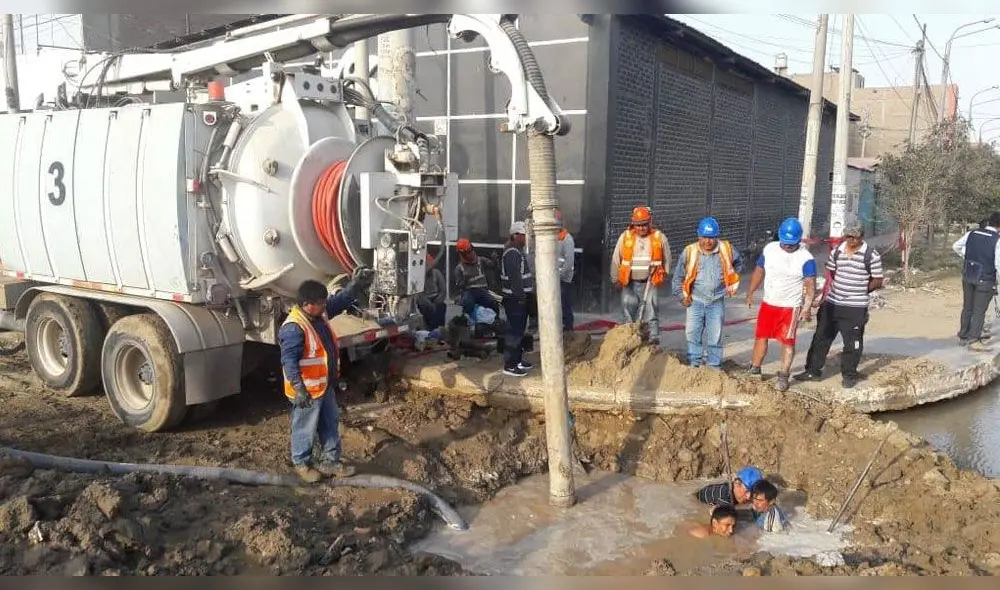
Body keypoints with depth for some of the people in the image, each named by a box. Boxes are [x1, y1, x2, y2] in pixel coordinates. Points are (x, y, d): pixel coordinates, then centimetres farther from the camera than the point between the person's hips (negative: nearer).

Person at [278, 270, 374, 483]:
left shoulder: (320, 314, 0)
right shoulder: (294, 328, -27)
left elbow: (339, 301, 11)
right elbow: (289, 361, -27)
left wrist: (355, 285, -6)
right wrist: (299, 389, -29)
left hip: (326, 386, 9)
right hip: (307, 391, -9)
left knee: (331, 424, 19)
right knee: (305, 429, 10)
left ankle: (330, 461, 33)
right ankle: (301, 464, 30)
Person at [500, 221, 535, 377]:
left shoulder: (517, 251, 17)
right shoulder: (512, 253, -17)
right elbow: (514, 277, -23)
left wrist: (524, 295, 22)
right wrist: (520, 296, -23)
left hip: (520, 297, 11)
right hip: (515, 298, -11)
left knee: (520, 330, 18)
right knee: (514, 332, -9)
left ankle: (517, 360, 29)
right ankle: (509, 366, -5)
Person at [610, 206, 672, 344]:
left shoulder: (660, 238, -2)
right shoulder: (625, 237, -2)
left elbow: (666, 260, 10)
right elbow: (616, 259, 6)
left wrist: (663, 277, 13)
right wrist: (615, 279, 10)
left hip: (650, 283, -1)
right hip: (629, 283, 2)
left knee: (651, 311, -8)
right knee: (629, 312, 6)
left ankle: (653, 337, -7)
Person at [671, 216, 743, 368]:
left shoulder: (727, 250, -6)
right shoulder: (690, 252, -10)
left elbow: (738, 264, 16)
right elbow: (678, 276, 1)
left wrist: (732, 286, 14)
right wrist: (682, 296, 1)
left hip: (717, 302, 1)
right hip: (695, 301, -1)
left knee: (715, 336, 8)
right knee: (693, 334, 2)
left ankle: (715, 366, 19)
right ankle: (694, 365, 13)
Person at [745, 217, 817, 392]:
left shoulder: (805, 258, -14)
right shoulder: (769, 249, -1)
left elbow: (810, 285, -15)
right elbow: (759, 271, 11)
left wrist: (807, 307, -26)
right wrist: (750, 293, 10)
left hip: (790, 307, -4)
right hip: (768, 304, 4)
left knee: (787, 341, 1)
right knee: (761, 337, 10)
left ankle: (783, 376, 10)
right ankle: (754, 370, 23)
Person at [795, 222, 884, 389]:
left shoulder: (871, 255, -8)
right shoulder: (836, 251, 6)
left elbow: (878, 281, -3)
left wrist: (861, 291, -6)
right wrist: (828, 292, 11)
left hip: (856, 307, -5)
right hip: (832, 303, 5)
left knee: (852, 342, 4)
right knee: (821, 337, 9)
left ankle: (849, 375, 19)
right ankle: (813, 371, 20)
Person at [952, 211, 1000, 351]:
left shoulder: (972, 234, 1)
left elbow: (955, 246, 15)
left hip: (967, 276, 5)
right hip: (985, 280, -5)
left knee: (967, 308, 16)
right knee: (979, 311, 2)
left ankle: (963, 337, 24)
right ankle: (973, 340, 1)